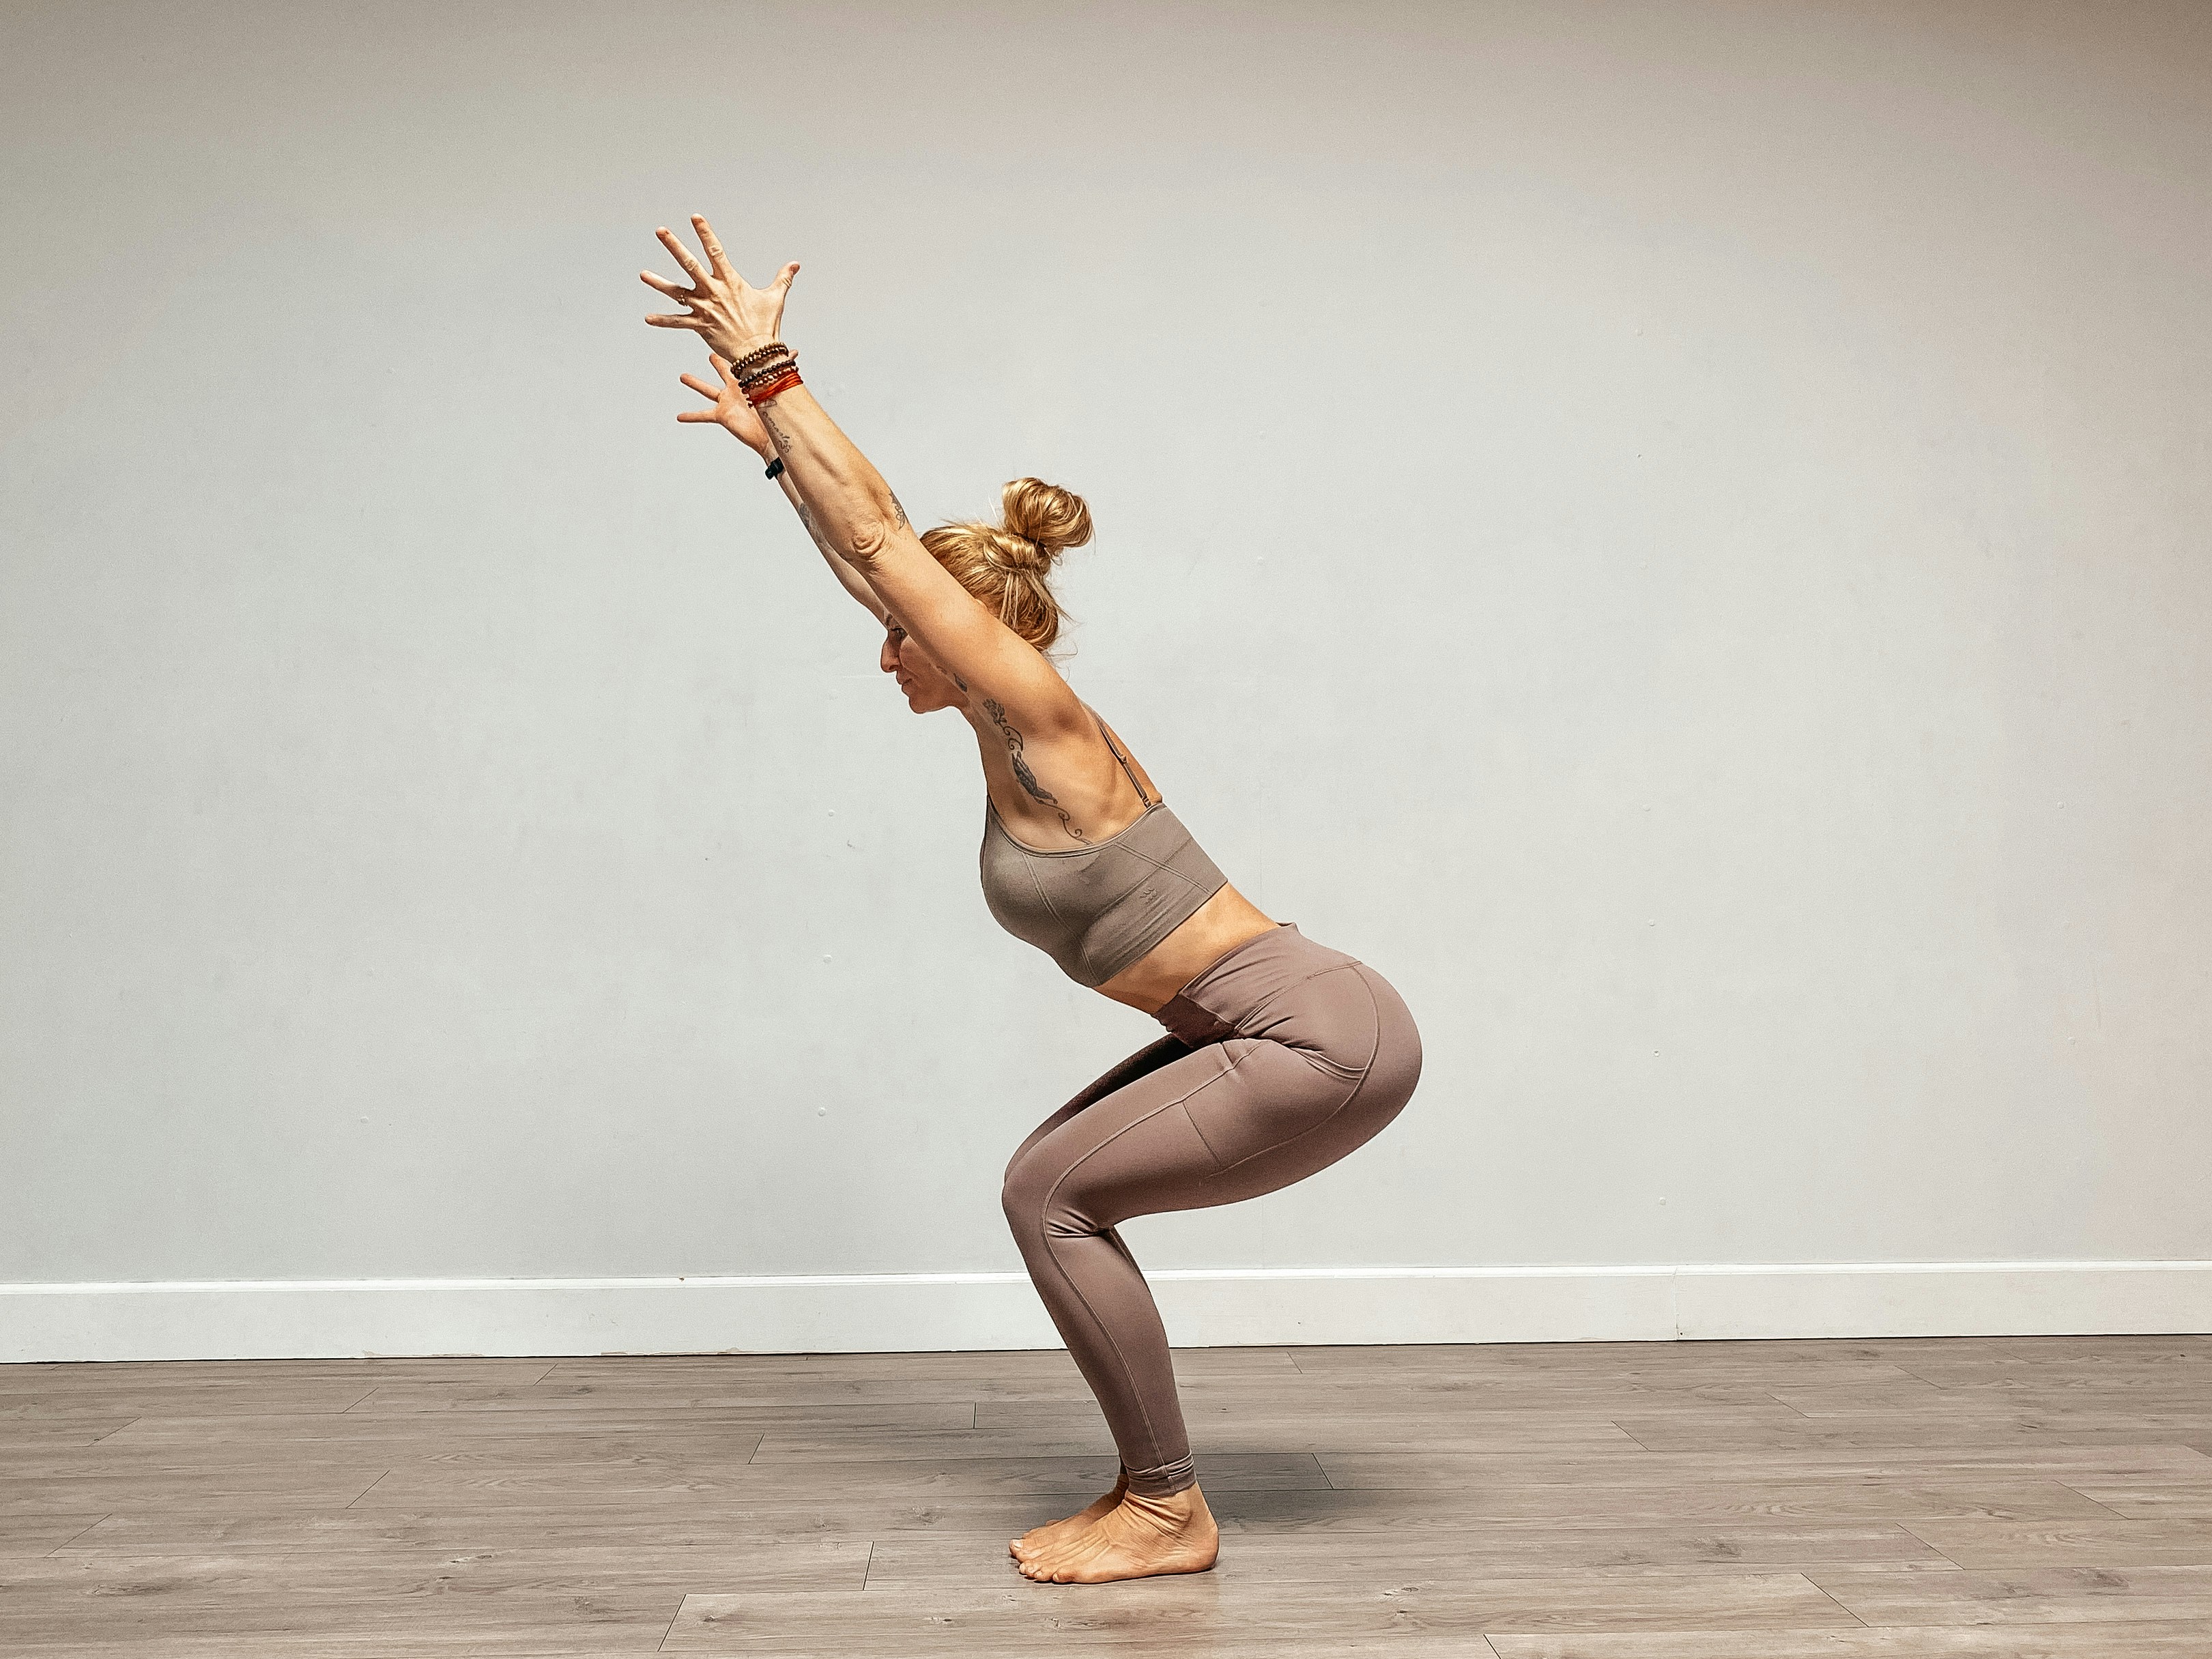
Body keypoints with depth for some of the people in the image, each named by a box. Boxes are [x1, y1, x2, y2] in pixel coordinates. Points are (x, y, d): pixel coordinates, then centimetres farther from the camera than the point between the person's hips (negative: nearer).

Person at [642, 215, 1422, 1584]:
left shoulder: (1044, 727, -15)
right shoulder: (1012, 731, 9)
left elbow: (881, 535, -17)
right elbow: (879, 555, 18)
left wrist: (771, 368, -12)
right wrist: (777, 444, 23)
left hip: (1326, 1042, -10)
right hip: (1286, 1033, 10)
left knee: (1052, 1193, -8)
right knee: (1052, 1186, 11)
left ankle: (1171, 1513, 3)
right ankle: (1153, 1492, 19)